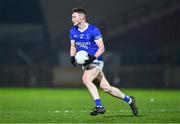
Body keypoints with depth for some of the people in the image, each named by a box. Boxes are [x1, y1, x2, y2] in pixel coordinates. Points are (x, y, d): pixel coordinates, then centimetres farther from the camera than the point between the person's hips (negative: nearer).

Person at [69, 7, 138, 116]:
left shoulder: (94, 30, -13)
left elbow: (101, 48, -12)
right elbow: (73, 46, 16)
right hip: (85, 62, 6)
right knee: (105, 87, 4)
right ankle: (129, 100, 21)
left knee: (86, 79, -29)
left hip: (96, 61, -6)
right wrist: (73, 57, -5)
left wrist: (93, 57, -27)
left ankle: (99, 106, -25)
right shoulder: (73, 31, 6)